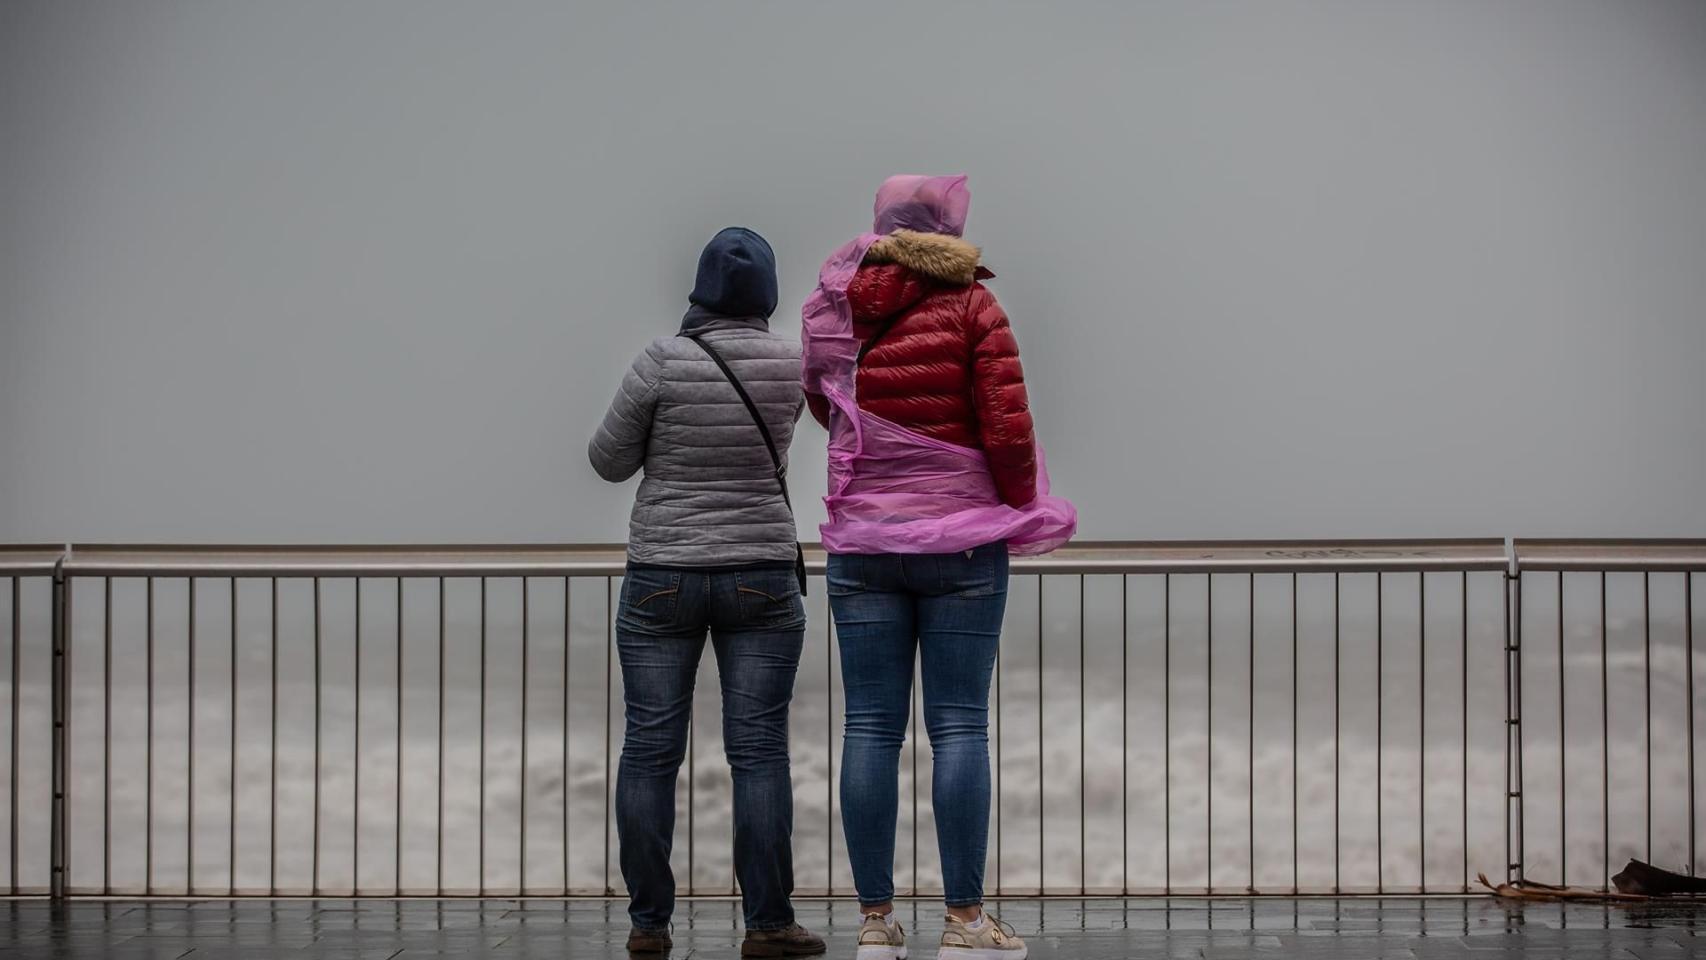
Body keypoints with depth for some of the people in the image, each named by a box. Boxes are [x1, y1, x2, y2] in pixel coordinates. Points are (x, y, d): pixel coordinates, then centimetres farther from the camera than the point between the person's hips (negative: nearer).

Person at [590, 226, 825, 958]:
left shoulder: (662, 364, -10)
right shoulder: (790, 365, -3)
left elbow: (609, 460, -1)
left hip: (661, 579, -1)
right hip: (760, 580, 1)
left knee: (649, 751, 5)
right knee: (759, 752, 2)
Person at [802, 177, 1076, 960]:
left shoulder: (836, 312, 5)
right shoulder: (970, 303, -5)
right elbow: (1008, 428, -9)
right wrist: (1023, 509, 5)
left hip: (862, 543, 3)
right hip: (960, 540, -3)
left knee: (870, 727, 4)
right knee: (959, 725, 0)